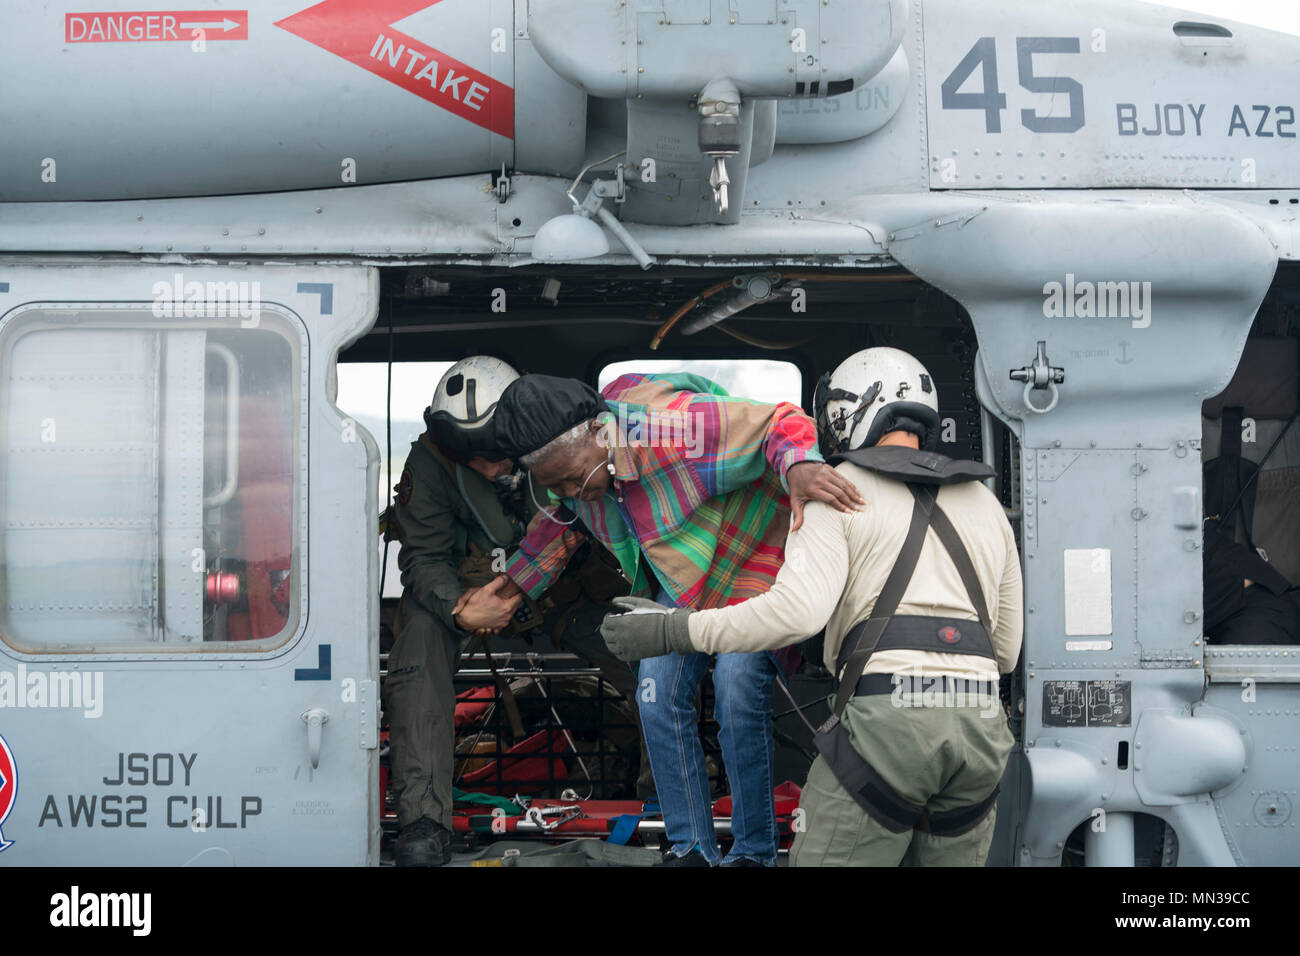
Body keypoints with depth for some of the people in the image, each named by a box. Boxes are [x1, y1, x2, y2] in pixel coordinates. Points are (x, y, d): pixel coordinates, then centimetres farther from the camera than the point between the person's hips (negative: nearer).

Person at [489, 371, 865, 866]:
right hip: (678, 579, 7)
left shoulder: (670, 428, -36)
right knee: (658, 693, -5)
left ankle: (754, 852, 0)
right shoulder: (571, 461, -11)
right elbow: (566, 523, 12)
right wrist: (512, 586, 6)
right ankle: (691, 848, 7)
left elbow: (779, 421, -36)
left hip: (753, 559, -7)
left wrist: (799, 466, -58)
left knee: (737, 695, -16)